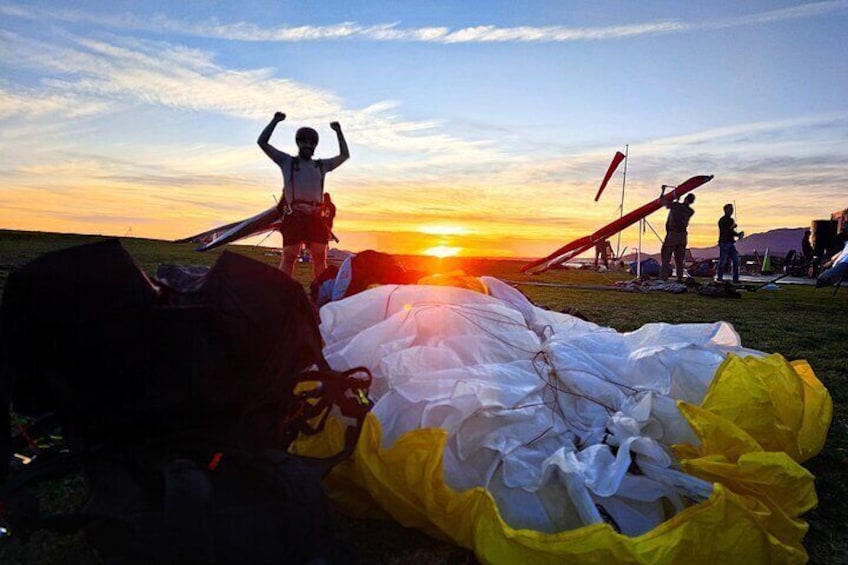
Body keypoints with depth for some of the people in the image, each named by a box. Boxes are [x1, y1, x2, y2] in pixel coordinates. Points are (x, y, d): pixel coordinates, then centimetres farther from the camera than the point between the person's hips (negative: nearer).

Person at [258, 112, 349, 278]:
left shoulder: (322, 165, 24)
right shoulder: (287, 161, 17)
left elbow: (344, 155, 28)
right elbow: (262, 142, 14)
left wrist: (338, 132, 24)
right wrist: (275, 121, 10)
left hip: (316, 216, 3)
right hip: (294, 215, -3)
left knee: (320, 257, 1)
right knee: (289, 256, -7)